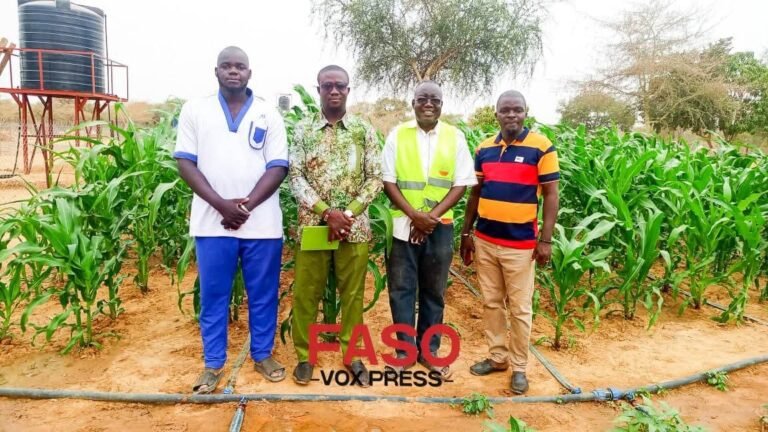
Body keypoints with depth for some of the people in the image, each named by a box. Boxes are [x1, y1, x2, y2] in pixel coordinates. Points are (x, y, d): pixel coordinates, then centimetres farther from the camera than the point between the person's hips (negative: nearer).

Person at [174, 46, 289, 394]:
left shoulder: (269, 115, 5)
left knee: (263, 294, 10)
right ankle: (213, 364, 23)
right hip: (212, 222, 0)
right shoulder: (195, 110, 6)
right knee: (213, 295, 8)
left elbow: (278, 167, -2)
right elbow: (185, 162, -1)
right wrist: (221, 204, -14)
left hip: (261, 223, 0)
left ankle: (263, 355, 27)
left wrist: (247, 205, -15)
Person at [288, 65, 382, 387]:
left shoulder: (364, 130, 4)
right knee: (306, 292, 7)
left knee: (353, 293, 9)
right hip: (313, 224, 0)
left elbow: (375, 178, 1)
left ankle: (353, 355, 24)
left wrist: (348, 214, -11)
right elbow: (295, 177, -4)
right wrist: (326, 212, -15)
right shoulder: (303, 129, 3)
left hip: (355, 226, 0)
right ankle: (305, 355, 24)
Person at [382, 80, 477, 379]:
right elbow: (388, 181, -3)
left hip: (440, 227, 1)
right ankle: (404, 351, 19)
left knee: (434, 292, 11)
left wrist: (432, 216, -13)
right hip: (403, 225, 0)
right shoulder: (397, 135, 0)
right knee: (401, 289, 5)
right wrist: (414, 215, -14)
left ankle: (429, 351, 25)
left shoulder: (455, 137, 2)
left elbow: (461, 184, -1)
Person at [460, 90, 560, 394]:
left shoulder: (541, 147, -7)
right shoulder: (484, 149, 6)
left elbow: (550, 195, -7)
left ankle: (519, 367, 20)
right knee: (491, 302, 14)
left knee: (519, 308, 5)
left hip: (521, 243, -4)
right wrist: (466, 233, 11)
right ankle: (497, 356, 29)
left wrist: (546, 240, -11)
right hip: (484, 240, 4)